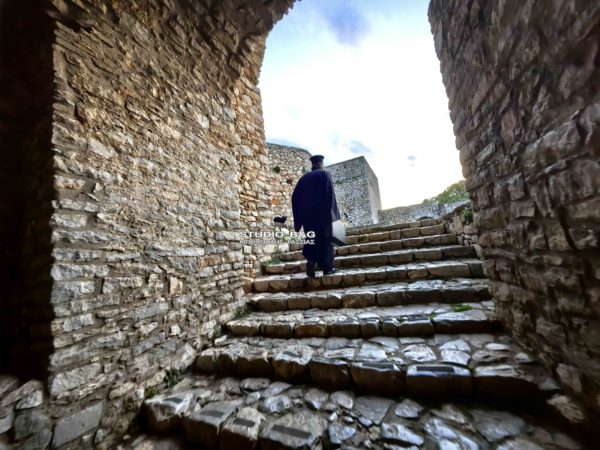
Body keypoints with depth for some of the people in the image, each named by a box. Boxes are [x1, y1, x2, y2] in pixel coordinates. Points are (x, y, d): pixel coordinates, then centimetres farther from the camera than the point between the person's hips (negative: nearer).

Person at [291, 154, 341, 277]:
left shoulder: (304, 177, 14)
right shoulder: (325, 174, 2)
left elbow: (295, 197, 10)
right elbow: (330, 194, -9)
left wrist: (300, 215, 14)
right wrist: (332, 213, -6)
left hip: (307, 214, 4)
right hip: (322, 212, -3)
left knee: (312, 239, 12)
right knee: (325, 239, 4)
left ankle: (310, 260, -11)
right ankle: (327, 267, 5)